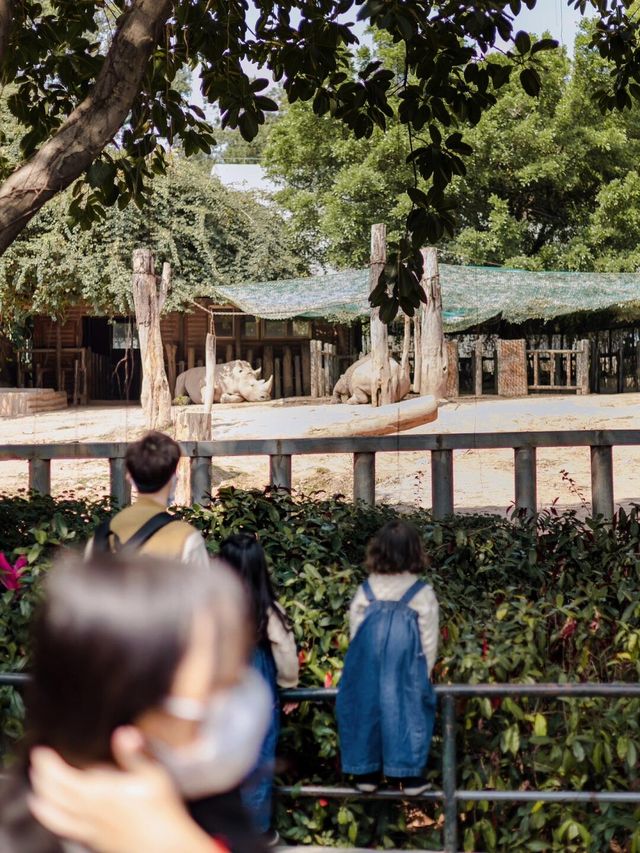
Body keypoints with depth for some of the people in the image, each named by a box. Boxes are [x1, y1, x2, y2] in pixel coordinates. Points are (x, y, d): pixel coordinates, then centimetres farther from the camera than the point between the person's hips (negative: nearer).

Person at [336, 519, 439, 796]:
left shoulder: (365, 591, 1)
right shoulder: (422, 594, -5)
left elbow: (355, 635, 6)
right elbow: (429, 642, -1)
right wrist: (423, 676, 12)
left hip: (367, 673, 2)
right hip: (406, 673, -2)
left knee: (366, 707, 11)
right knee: (406, 708, 6)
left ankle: (366, 774, 17)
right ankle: (409, 776, 11)